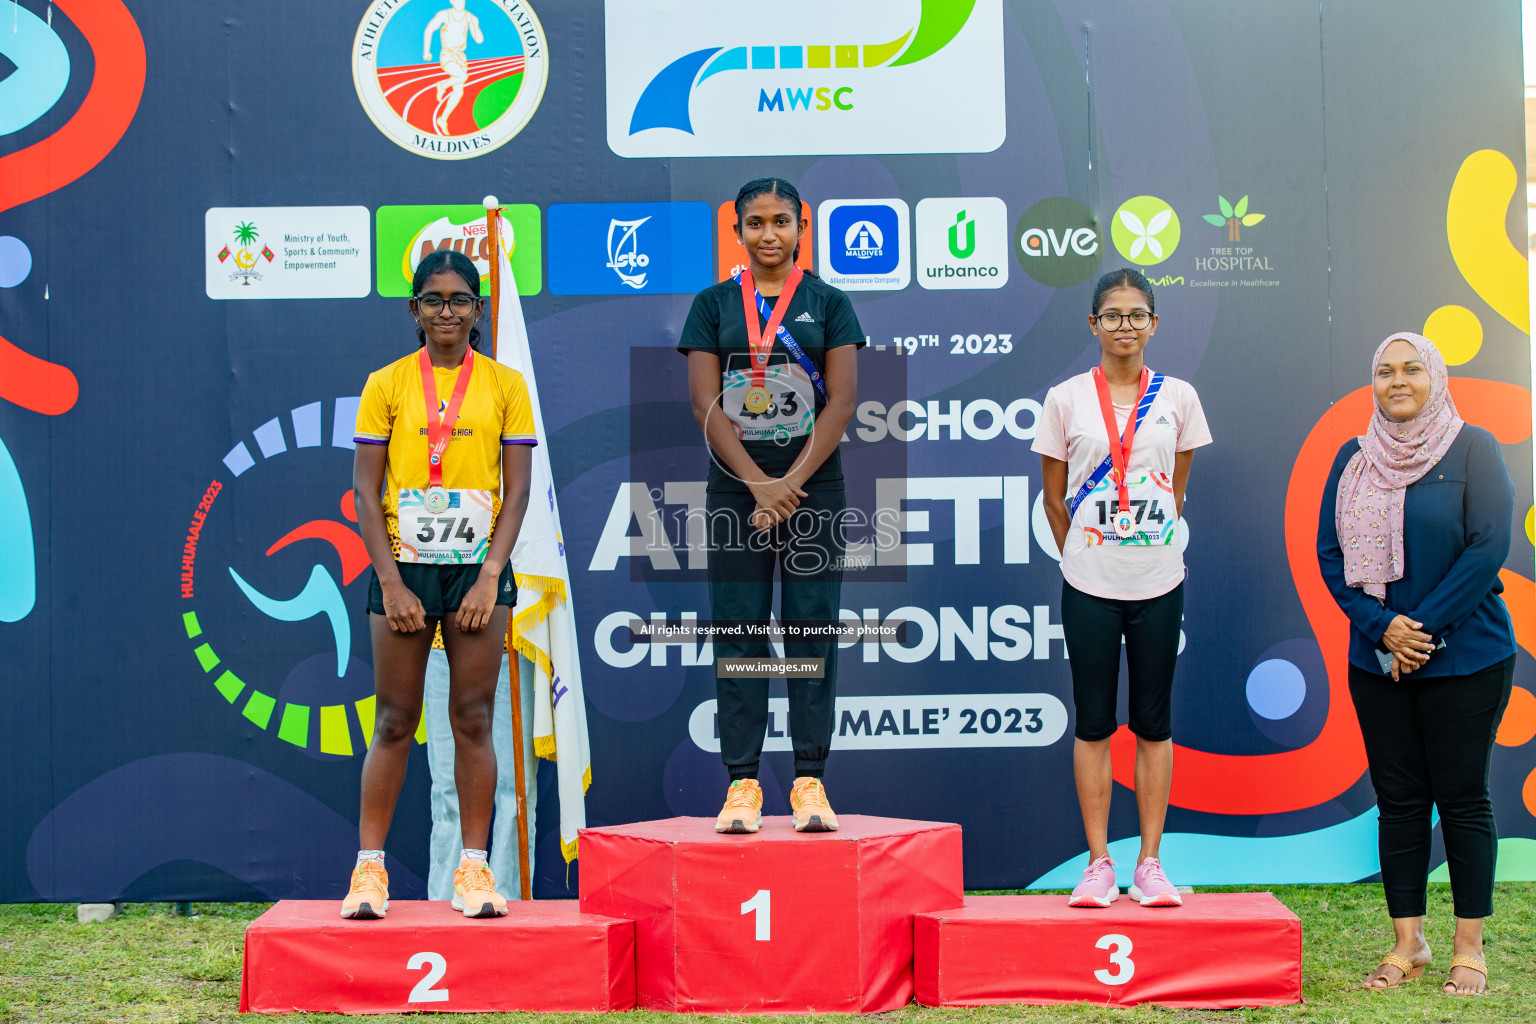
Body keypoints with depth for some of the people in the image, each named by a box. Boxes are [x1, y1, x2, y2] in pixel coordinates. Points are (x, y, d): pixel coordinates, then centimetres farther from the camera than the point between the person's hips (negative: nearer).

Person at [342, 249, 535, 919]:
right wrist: (391, 583, -8)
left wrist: (489, 578, -8)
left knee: (473, 721, 3)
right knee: (394, 723, 2)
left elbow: (517, 489, 2)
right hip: (403, 568, 0)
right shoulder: (386, 385, 4)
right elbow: (365, 491, 1)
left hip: (478, 571, 1)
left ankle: (473, 869, 9)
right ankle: (369, 868, 9)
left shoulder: (505, 385, 5)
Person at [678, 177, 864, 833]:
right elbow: (706, 403, 0)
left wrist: (793, 482, -11)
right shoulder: (713, 304, 7)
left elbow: (842, 400, -1)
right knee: (738, 633, 0)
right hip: (735, 488, 1)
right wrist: (758, 482, -11)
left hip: (814, 487, 0)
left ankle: (810, 782, 3)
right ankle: (742, 783, 4)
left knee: (813, 630, -1)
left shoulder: (828, 303, 6)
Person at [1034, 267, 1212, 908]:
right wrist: (1084, 559, 10)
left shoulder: (1177, 398, 4)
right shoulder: (1066, 399, 1)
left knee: (1153, 722, 5)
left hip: (1158, 583, 1)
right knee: (1093, 722, 2)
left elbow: (1177, 493, 12)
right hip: (1089, 586, -1)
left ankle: (1149, 864, 11)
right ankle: (1099, 864, 9)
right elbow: (1054, 499, 8)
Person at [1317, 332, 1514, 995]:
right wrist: (1380, 628, -10)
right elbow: (1330, 552, 5)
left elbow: (1489, 546, -11)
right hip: (1376, 662, 4)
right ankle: (1408, 945, 14)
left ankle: (1469, 950, 10)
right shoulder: (1353, 459, 8)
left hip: (1464, 659, -3)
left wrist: (1421, 628, -15)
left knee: (1462, 798, 2)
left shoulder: (1470, 448, -3)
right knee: (1398, 801, 6)